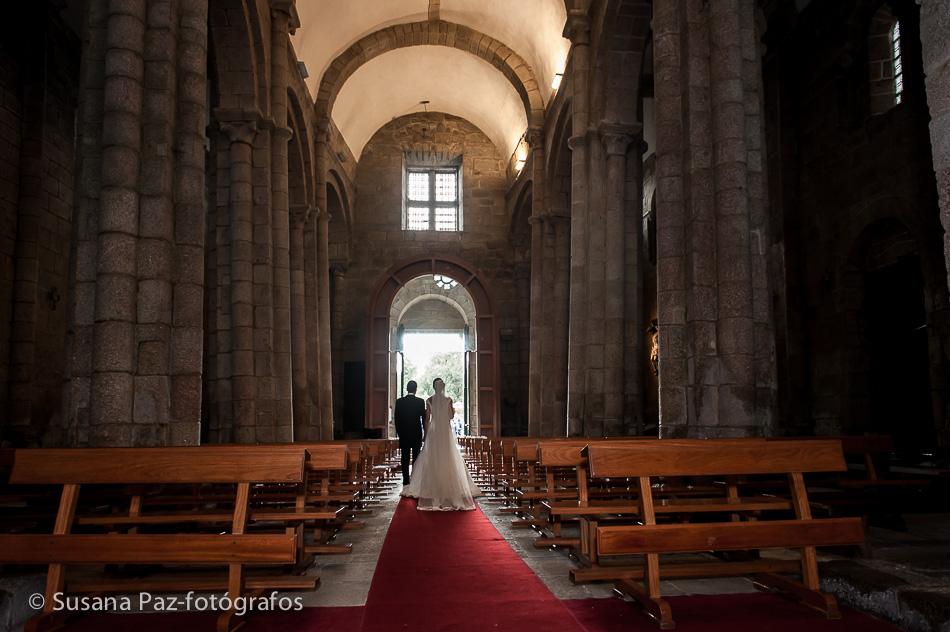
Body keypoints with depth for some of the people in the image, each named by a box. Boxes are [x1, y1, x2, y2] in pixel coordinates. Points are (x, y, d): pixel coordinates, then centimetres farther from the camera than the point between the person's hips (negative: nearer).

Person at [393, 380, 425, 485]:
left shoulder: (399, 401, -3)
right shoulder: (420, 401, -7)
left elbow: (396, 418, 1)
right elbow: (424, 417, -4)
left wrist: (399, 432, 12)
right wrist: (425, 433, 6)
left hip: (403, 434, 1)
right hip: (417, 434, -1)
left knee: (405, 459, 5)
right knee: (416, 458, 6)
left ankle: (406, 480, 4)